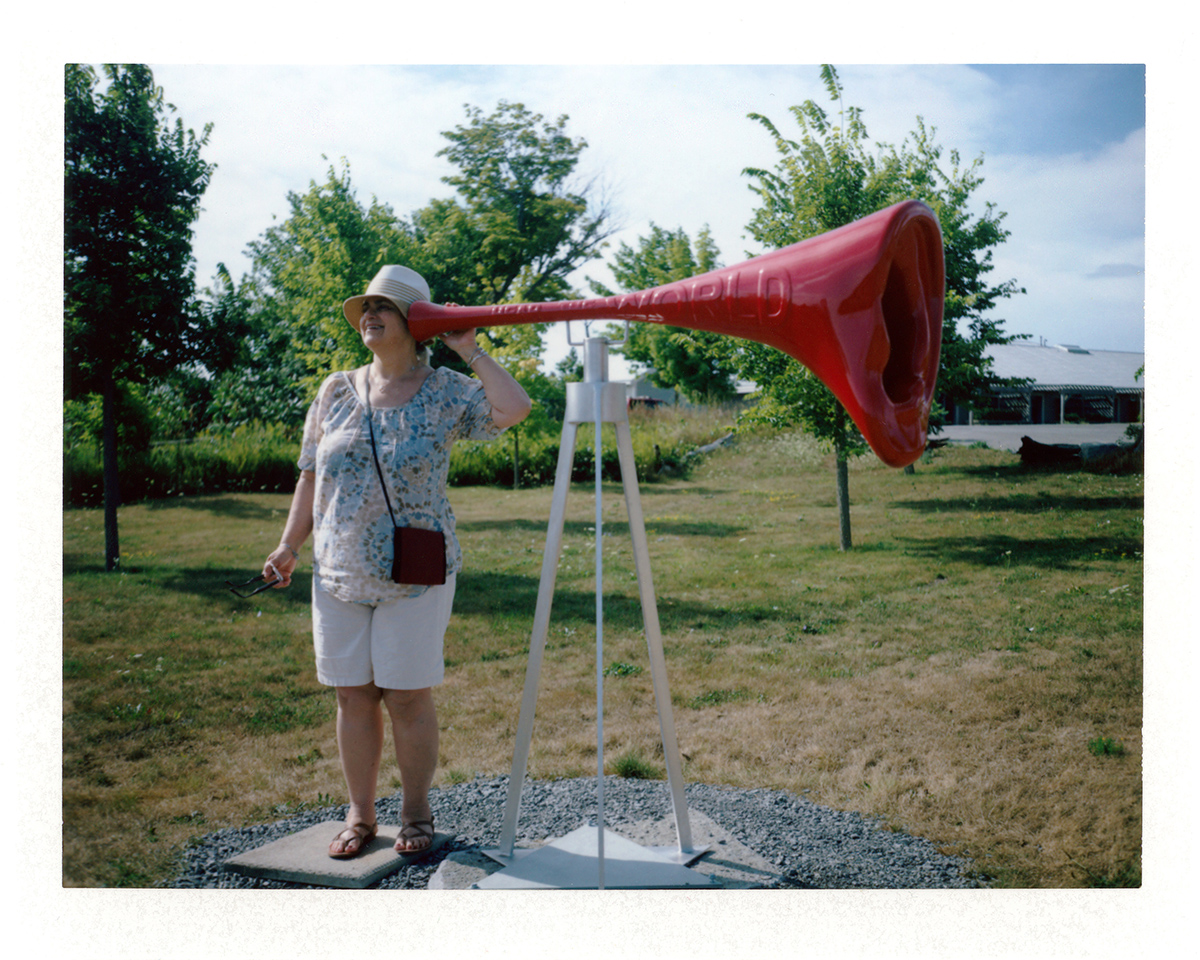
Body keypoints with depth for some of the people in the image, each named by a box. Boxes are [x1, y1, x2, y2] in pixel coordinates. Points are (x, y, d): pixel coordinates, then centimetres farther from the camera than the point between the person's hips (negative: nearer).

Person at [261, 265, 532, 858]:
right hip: (339, 574, 3)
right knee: (353, 696, 9)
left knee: (409, 697, 2)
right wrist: (289, 546, 5)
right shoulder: (337, 391, 8)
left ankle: (417, 814, 21)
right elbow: (311, 476, 12)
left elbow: (515, 409, -19)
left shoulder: (445, 394, -2)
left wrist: (470, 351, -11)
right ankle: (359, 815, 25)